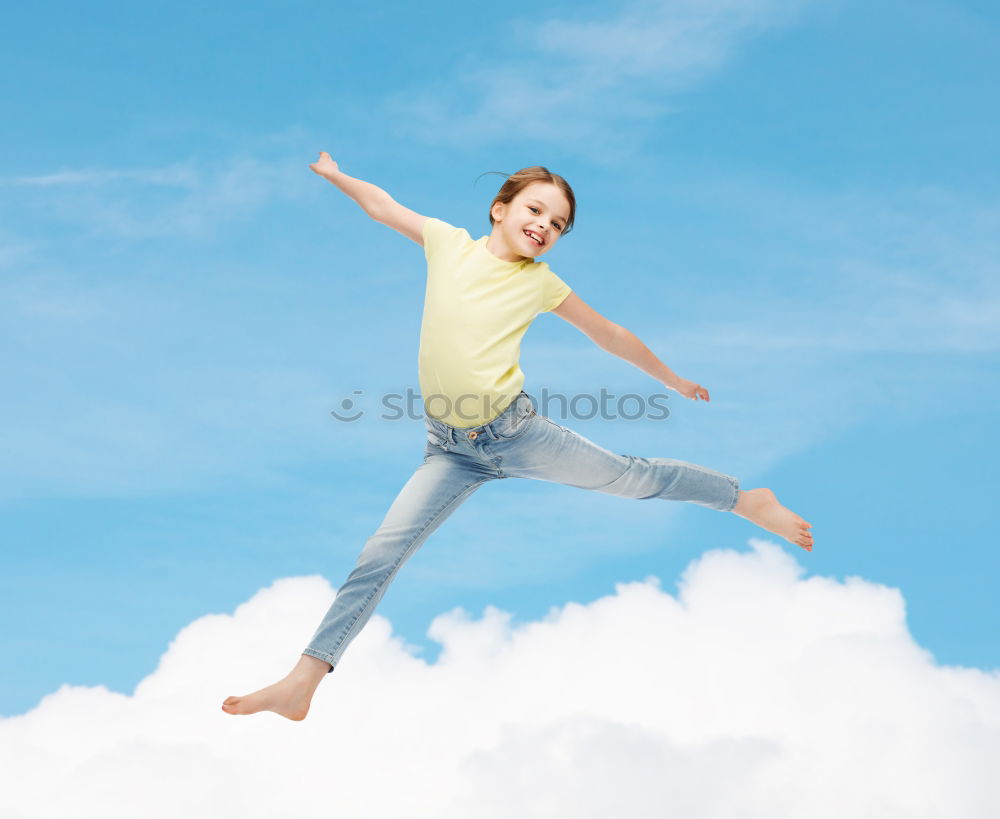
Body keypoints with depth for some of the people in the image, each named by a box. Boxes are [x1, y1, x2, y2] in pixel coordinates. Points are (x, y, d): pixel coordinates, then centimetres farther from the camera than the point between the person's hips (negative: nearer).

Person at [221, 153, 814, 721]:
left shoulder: (541, 282, 2)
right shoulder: (449, 243, 3)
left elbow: (611, 335, 13)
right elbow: (381, 205, 18)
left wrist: (674, 381, 21)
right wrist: (333, 174, 13)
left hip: (515, 429, -1)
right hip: (452, 450, 1)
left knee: (631, 475, 8)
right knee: (381, 555, -8)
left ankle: (749, 500, 32)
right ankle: (302, 683, -9)